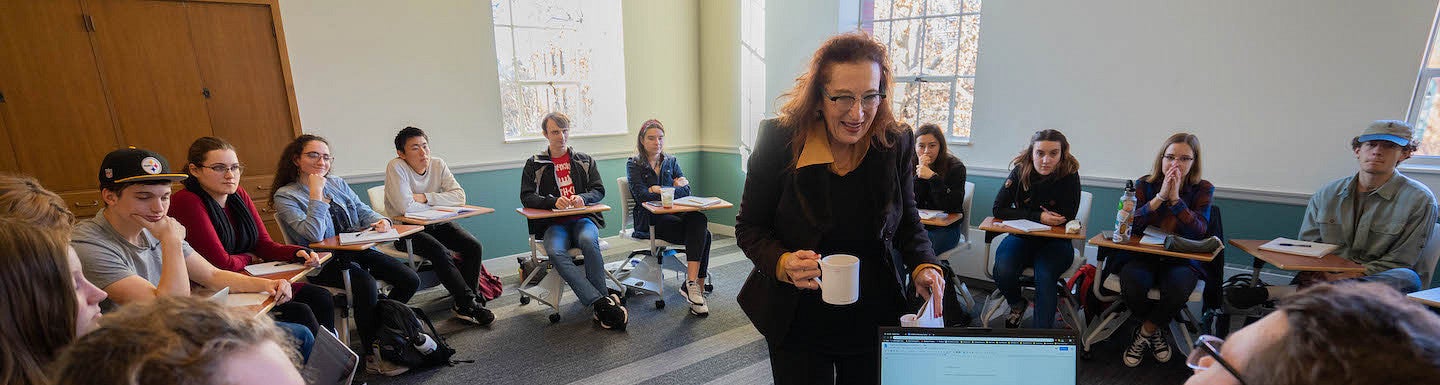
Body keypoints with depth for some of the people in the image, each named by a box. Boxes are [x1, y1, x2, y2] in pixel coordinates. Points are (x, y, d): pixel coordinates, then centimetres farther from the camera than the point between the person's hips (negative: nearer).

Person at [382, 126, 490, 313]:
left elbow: (459, 196, -10)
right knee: (440, 252, -30)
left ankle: (464, 305, -9)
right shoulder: (396, 167, -15)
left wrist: (426, 197, -18)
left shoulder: (438, 165, -1)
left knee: (473, 246, -15)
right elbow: (405, 207, -25)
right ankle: (470, 301, -21)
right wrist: (436, 204, -11)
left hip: (436, 224, 5)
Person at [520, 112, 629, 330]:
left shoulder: (585, 161, 17)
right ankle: (603, 303, -40)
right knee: (555, 252, -35)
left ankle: (600, 310, -34)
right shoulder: (534, 165, 14)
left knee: (588, 241, -36)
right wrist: (553, 201, -16)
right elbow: (526, 197, 4)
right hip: (553, 224, 0)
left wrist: (583, 198, -14)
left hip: (583, 218, 0)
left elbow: (599, 191, 10)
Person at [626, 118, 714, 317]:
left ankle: (691, 284, -34)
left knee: (699, 219, -32)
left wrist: (660, 190, -8)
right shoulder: (634, 165, 8)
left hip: (674, 214, 4)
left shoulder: (671, 162, 20)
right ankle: (696, 289, -24)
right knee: (702, 235, -28)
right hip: (649, 220, -4)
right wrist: (674, 188, -9)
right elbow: (641, 195, -9)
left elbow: (686, 191, 7)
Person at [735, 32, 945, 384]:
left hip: (877, 321, 3)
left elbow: (907, 222, 5)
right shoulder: (779, 140, -16)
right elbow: (749, 227, -9)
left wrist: (924, 266, -14)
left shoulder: (897, 144, -9)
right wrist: (783, 263, -27)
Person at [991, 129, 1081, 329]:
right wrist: (1038, 217, -20)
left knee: (1044, 276, -32)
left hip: (1055, 242, -1)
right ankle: (1017, 305, 8)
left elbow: (1067, 217, -13)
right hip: (1021, 237, 1)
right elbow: (998, 209, -11)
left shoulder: (1070, 175, -10)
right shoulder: (1020, 172, -7)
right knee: (1002, 271, -26)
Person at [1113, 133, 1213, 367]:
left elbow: (1199, 231, -12)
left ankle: (1144, 334, -4)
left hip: (1181, 258, 0)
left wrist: (1175, 198, -20)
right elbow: (1129, 224, -12)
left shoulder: (1203, 189, 3)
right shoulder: (1145, 185, 2)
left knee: (1178, 287, -34)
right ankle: (1155, 332, 2)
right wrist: (1160, 197, -19)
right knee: (1133, 282, -32)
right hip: (1142, 255, 0)